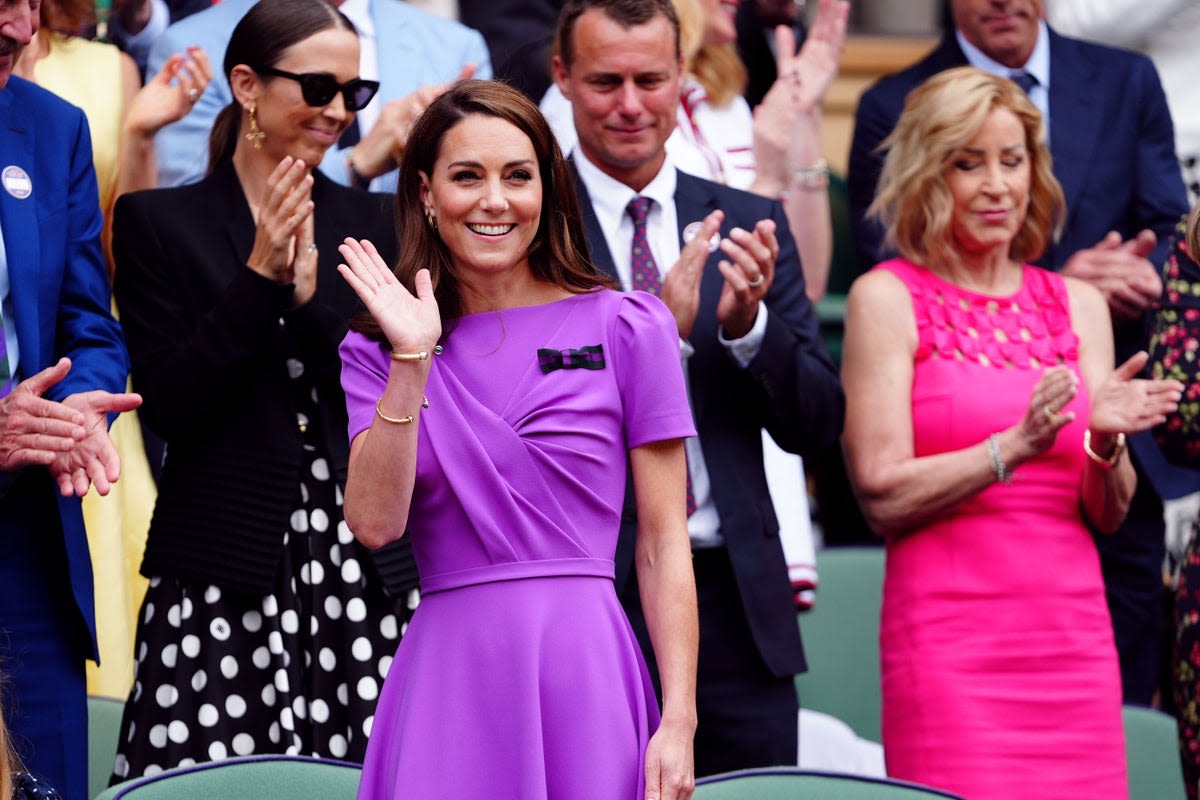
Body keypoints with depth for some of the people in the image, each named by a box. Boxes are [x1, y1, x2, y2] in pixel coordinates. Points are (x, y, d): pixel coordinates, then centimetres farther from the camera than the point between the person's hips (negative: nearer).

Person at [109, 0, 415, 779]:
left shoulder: (376, 224, 13)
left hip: (362, 568, 2)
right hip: (222, 574, -2)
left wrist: (311, 293, -9)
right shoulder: (158, 223, 5)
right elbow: (169, 403, -3)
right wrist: (259, 277, -11)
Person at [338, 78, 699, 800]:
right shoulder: (377, 353, 8)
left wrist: (679, 721, -7)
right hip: (448, 678, 1)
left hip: (583, 669, -1)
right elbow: (374, 522, -6)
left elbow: (664, 544, 0)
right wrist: (412, 363, -12)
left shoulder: (626, 328, 2)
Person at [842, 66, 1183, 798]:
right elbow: (883, 496, -8)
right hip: (950, 639, -4)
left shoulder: (1077, 305, 12)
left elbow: (1109, 514, 9)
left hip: (1073, 638, 4)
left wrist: (1105, 442, -12)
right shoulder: (888, 298, 0)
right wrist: (1015, 446, -19)